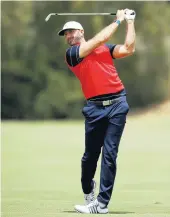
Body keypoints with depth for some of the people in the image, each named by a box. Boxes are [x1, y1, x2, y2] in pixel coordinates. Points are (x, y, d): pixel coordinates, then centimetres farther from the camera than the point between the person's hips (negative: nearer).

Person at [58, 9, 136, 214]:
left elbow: (128, 49, 6)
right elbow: (99, 39, -2)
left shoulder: (105, 49, 19)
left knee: (109, 155, -4)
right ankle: (89, 195, 27)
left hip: (117, 104, 1)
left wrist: (130, 22, 9)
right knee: (90, 155, 3)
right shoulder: (71, 53, 6)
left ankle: (102, 204, -4)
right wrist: (118, 20, 8)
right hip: (95, 108, -1)